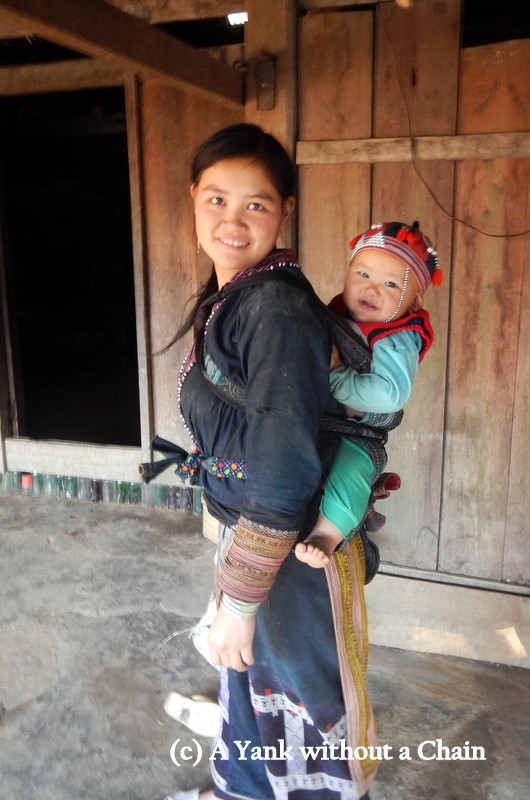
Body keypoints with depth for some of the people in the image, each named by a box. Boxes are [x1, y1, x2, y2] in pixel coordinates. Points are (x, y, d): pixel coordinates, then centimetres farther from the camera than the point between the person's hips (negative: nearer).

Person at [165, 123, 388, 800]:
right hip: (243, 528, 9)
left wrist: (241, 598, -20)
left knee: (304, 699, 14)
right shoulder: (225, 296, 3)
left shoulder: (278, 309, -26)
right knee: (248, 675, 29)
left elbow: (284, 473, -27)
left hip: (295, 553, -9)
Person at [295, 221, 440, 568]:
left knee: (350, 465, -33)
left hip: (354, 433, -8)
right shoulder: (336, 315, 4)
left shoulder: (396, 342, -16)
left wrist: (336, 382, -32)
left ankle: (327, 534, -26)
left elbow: (390, 393, -32)